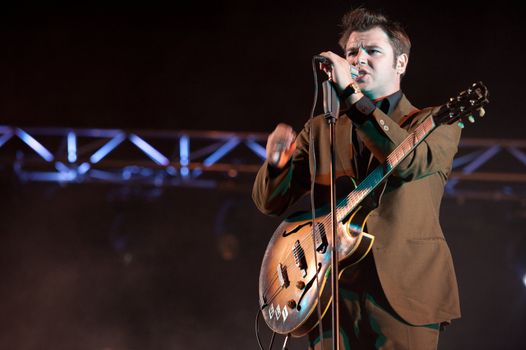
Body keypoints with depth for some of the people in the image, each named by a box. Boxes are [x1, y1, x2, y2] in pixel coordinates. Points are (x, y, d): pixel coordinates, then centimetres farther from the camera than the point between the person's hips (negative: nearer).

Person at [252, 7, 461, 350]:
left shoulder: (434, 122, 6)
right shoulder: (319, 130, 17)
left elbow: (411, 163, -18)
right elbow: (270, 202, 11)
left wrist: (351, 94, -19)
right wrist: (276, 162, -11)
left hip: (403, 293, -3)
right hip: (333, 293, 3)